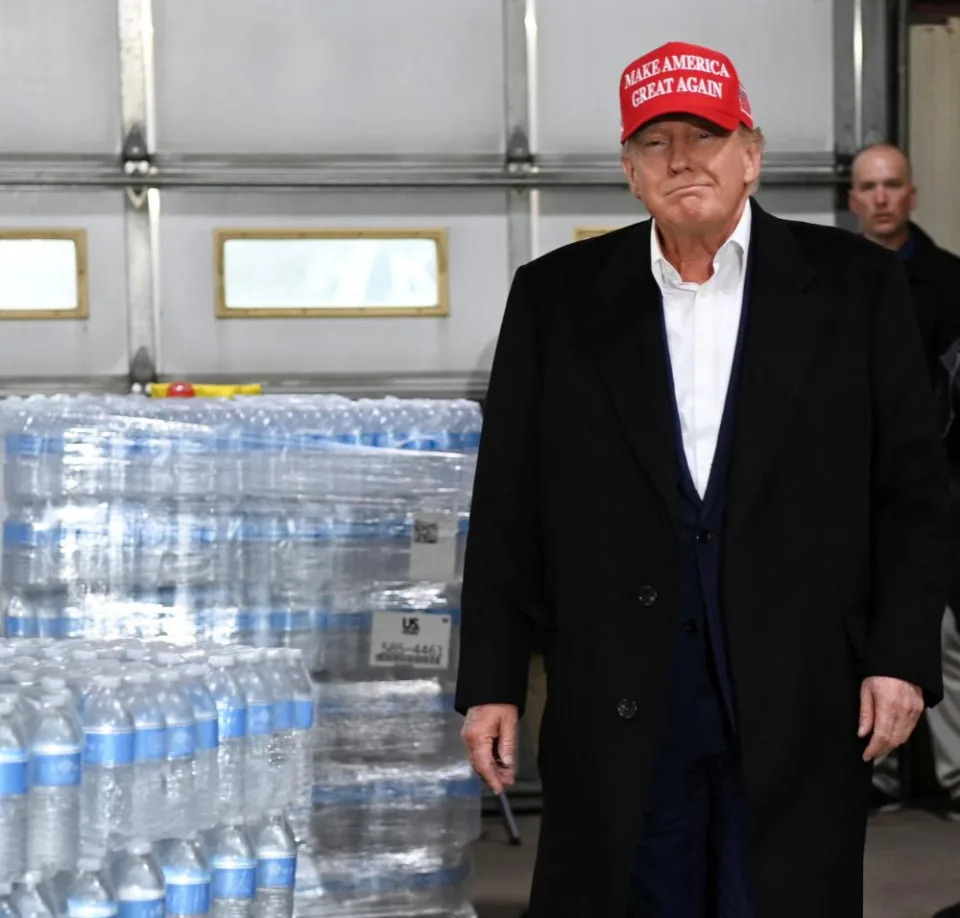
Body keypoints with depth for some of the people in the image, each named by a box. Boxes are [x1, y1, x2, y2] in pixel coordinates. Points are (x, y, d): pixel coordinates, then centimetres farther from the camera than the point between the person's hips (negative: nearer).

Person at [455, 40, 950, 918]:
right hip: (618, 706, 1)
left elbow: (912, 487, 3)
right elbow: (508, 506, 6)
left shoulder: (855, 284, 3)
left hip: (801, 704, -1)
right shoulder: (557, 296, 6)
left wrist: (903, 655, -4)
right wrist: (491, 681, 2)